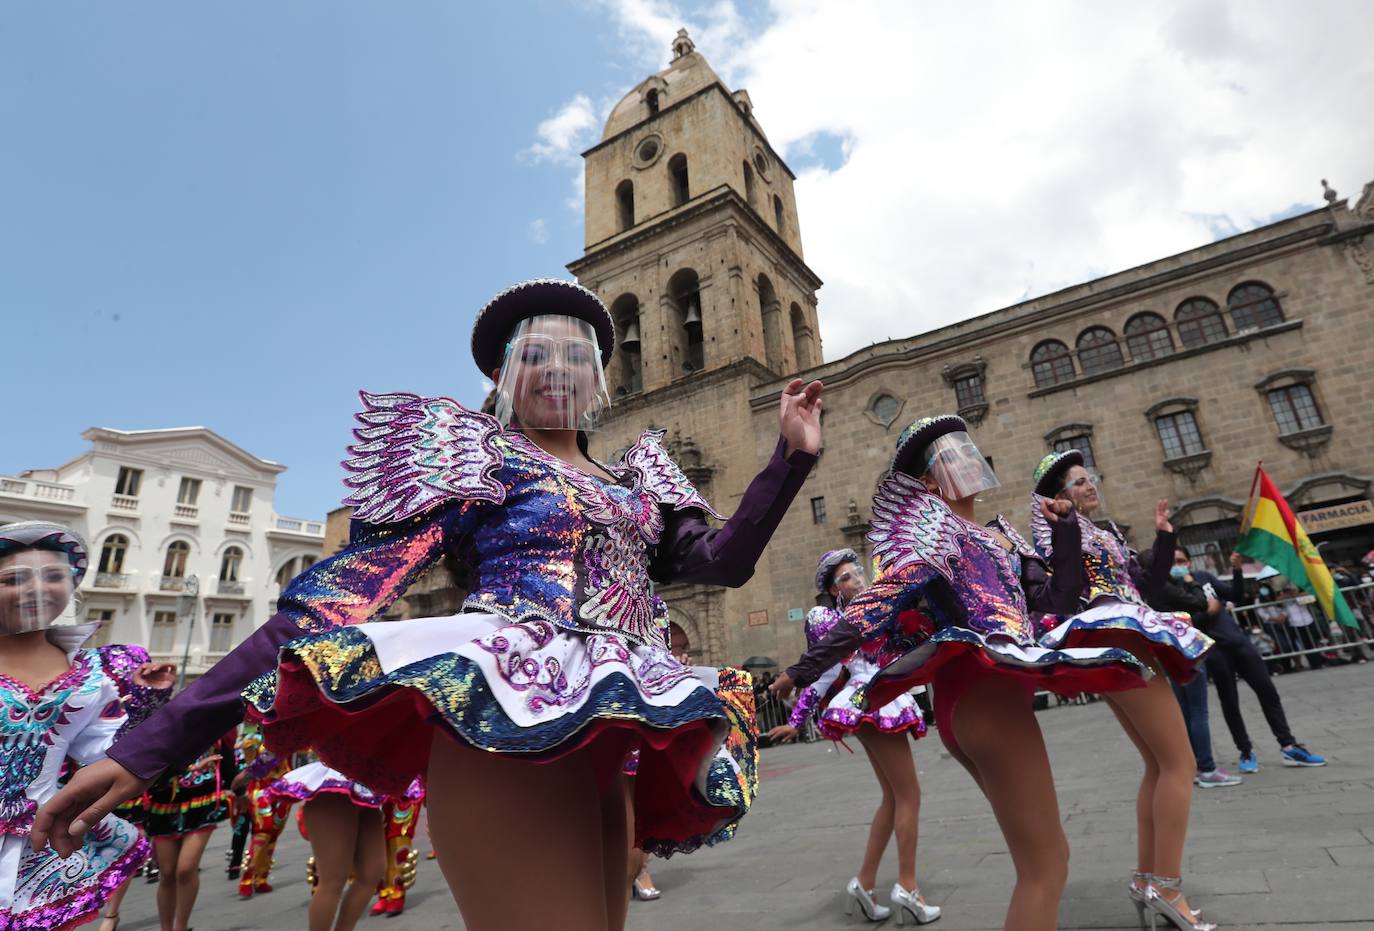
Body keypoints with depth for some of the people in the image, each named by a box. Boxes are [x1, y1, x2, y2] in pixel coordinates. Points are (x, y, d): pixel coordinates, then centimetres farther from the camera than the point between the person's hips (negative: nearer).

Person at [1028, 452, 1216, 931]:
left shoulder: (1107, 532, 23)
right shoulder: (1059, 531, -3)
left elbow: (1149, 583, 22)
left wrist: (1164, 533, 20)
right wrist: (1061, 530, -23)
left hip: (1124, 641, 10)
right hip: (1116, 640, -10)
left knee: (1159, 765, 14)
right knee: (1180, 762, -8)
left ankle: (1145, 878, 22)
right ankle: (1167, 888, -2)